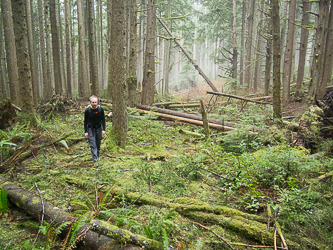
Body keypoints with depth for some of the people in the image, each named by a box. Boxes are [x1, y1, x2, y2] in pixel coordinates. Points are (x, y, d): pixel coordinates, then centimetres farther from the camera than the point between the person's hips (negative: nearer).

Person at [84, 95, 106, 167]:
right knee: (93, 145, -8)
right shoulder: (87, 110, -12)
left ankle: (97, 156, 34)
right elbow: (85, 121, -3)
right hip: (91, 129, -2)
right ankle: (95, 160, -8)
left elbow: (103, 120, 0)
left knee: (98, 144, 13)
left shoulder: (100, 109, -9)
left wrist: (103, 129, -5)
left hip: (98, 128, 2)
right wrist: (86, 131, -5)